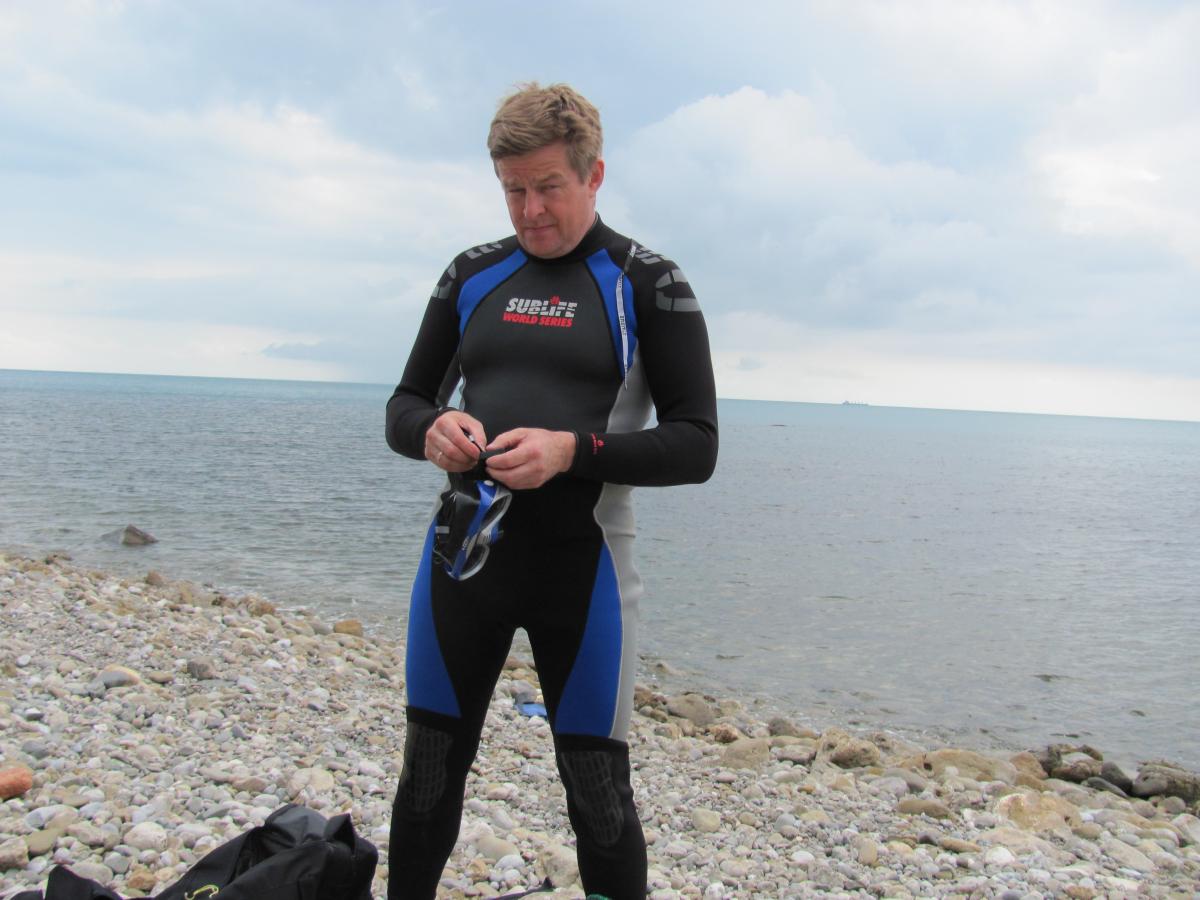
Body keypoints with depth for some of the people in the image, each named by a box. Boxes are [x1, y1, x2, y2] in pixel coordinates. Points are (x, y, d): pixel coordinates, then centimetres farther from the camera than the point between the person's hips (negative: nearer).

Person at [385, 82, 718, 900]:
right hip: (463, 550, 4)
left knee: (598, 792, 5)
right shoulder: (473, 275, 9)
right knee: (429, 772, 14)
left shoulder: (648, 283, -2)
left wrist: (573, 450, -23)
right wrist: (432, 429, -12)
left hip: (581, 563, -3)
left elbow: (695, 445, -7)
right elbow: (404, 407, 13)